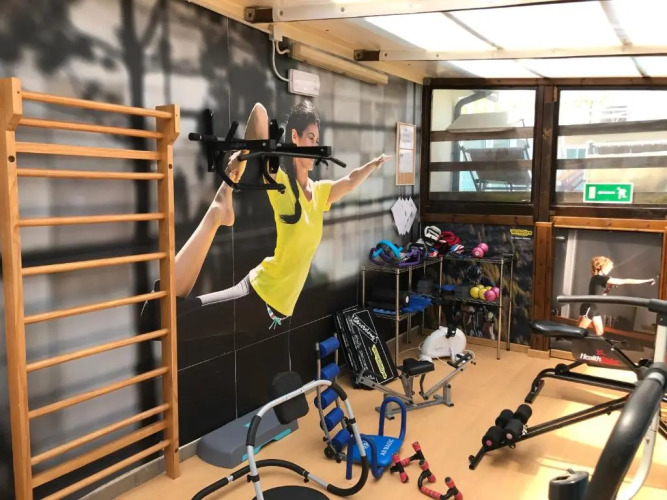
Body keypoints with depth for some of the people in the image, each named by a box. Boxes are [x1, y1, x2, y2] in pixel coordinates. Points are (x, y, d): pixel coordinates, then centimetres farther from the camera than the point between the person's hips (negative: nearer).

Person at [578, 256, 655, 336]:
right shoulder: (600, 278, -19)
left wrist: (609, 287, 2)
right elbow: (624, 281, -19)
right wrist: (646, 281, -16)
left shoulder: (599, 279, 12)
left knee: (600, 332, 9)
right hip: (589, 308, -10)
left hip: (594, 308, 10)